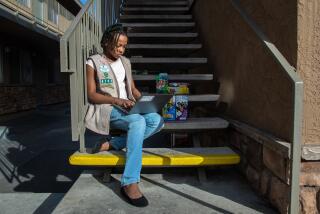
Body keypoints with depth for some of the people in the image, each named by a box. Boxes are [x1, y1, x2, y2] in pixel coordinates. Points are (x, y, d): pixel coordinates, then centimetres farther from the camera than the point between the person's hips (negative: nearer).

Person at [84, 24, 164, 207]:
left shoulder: (125, 62, 17)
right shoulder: (94, 62, -1)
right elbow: (91, 95, -7)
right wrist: (116, 100, -21)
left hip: (128, 109, 6)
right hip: (106, 109, -6)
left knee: (157, 121, -22)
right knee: (138, 121, -36)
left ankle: (112, 144, -19)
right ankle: (130, 183, -35)